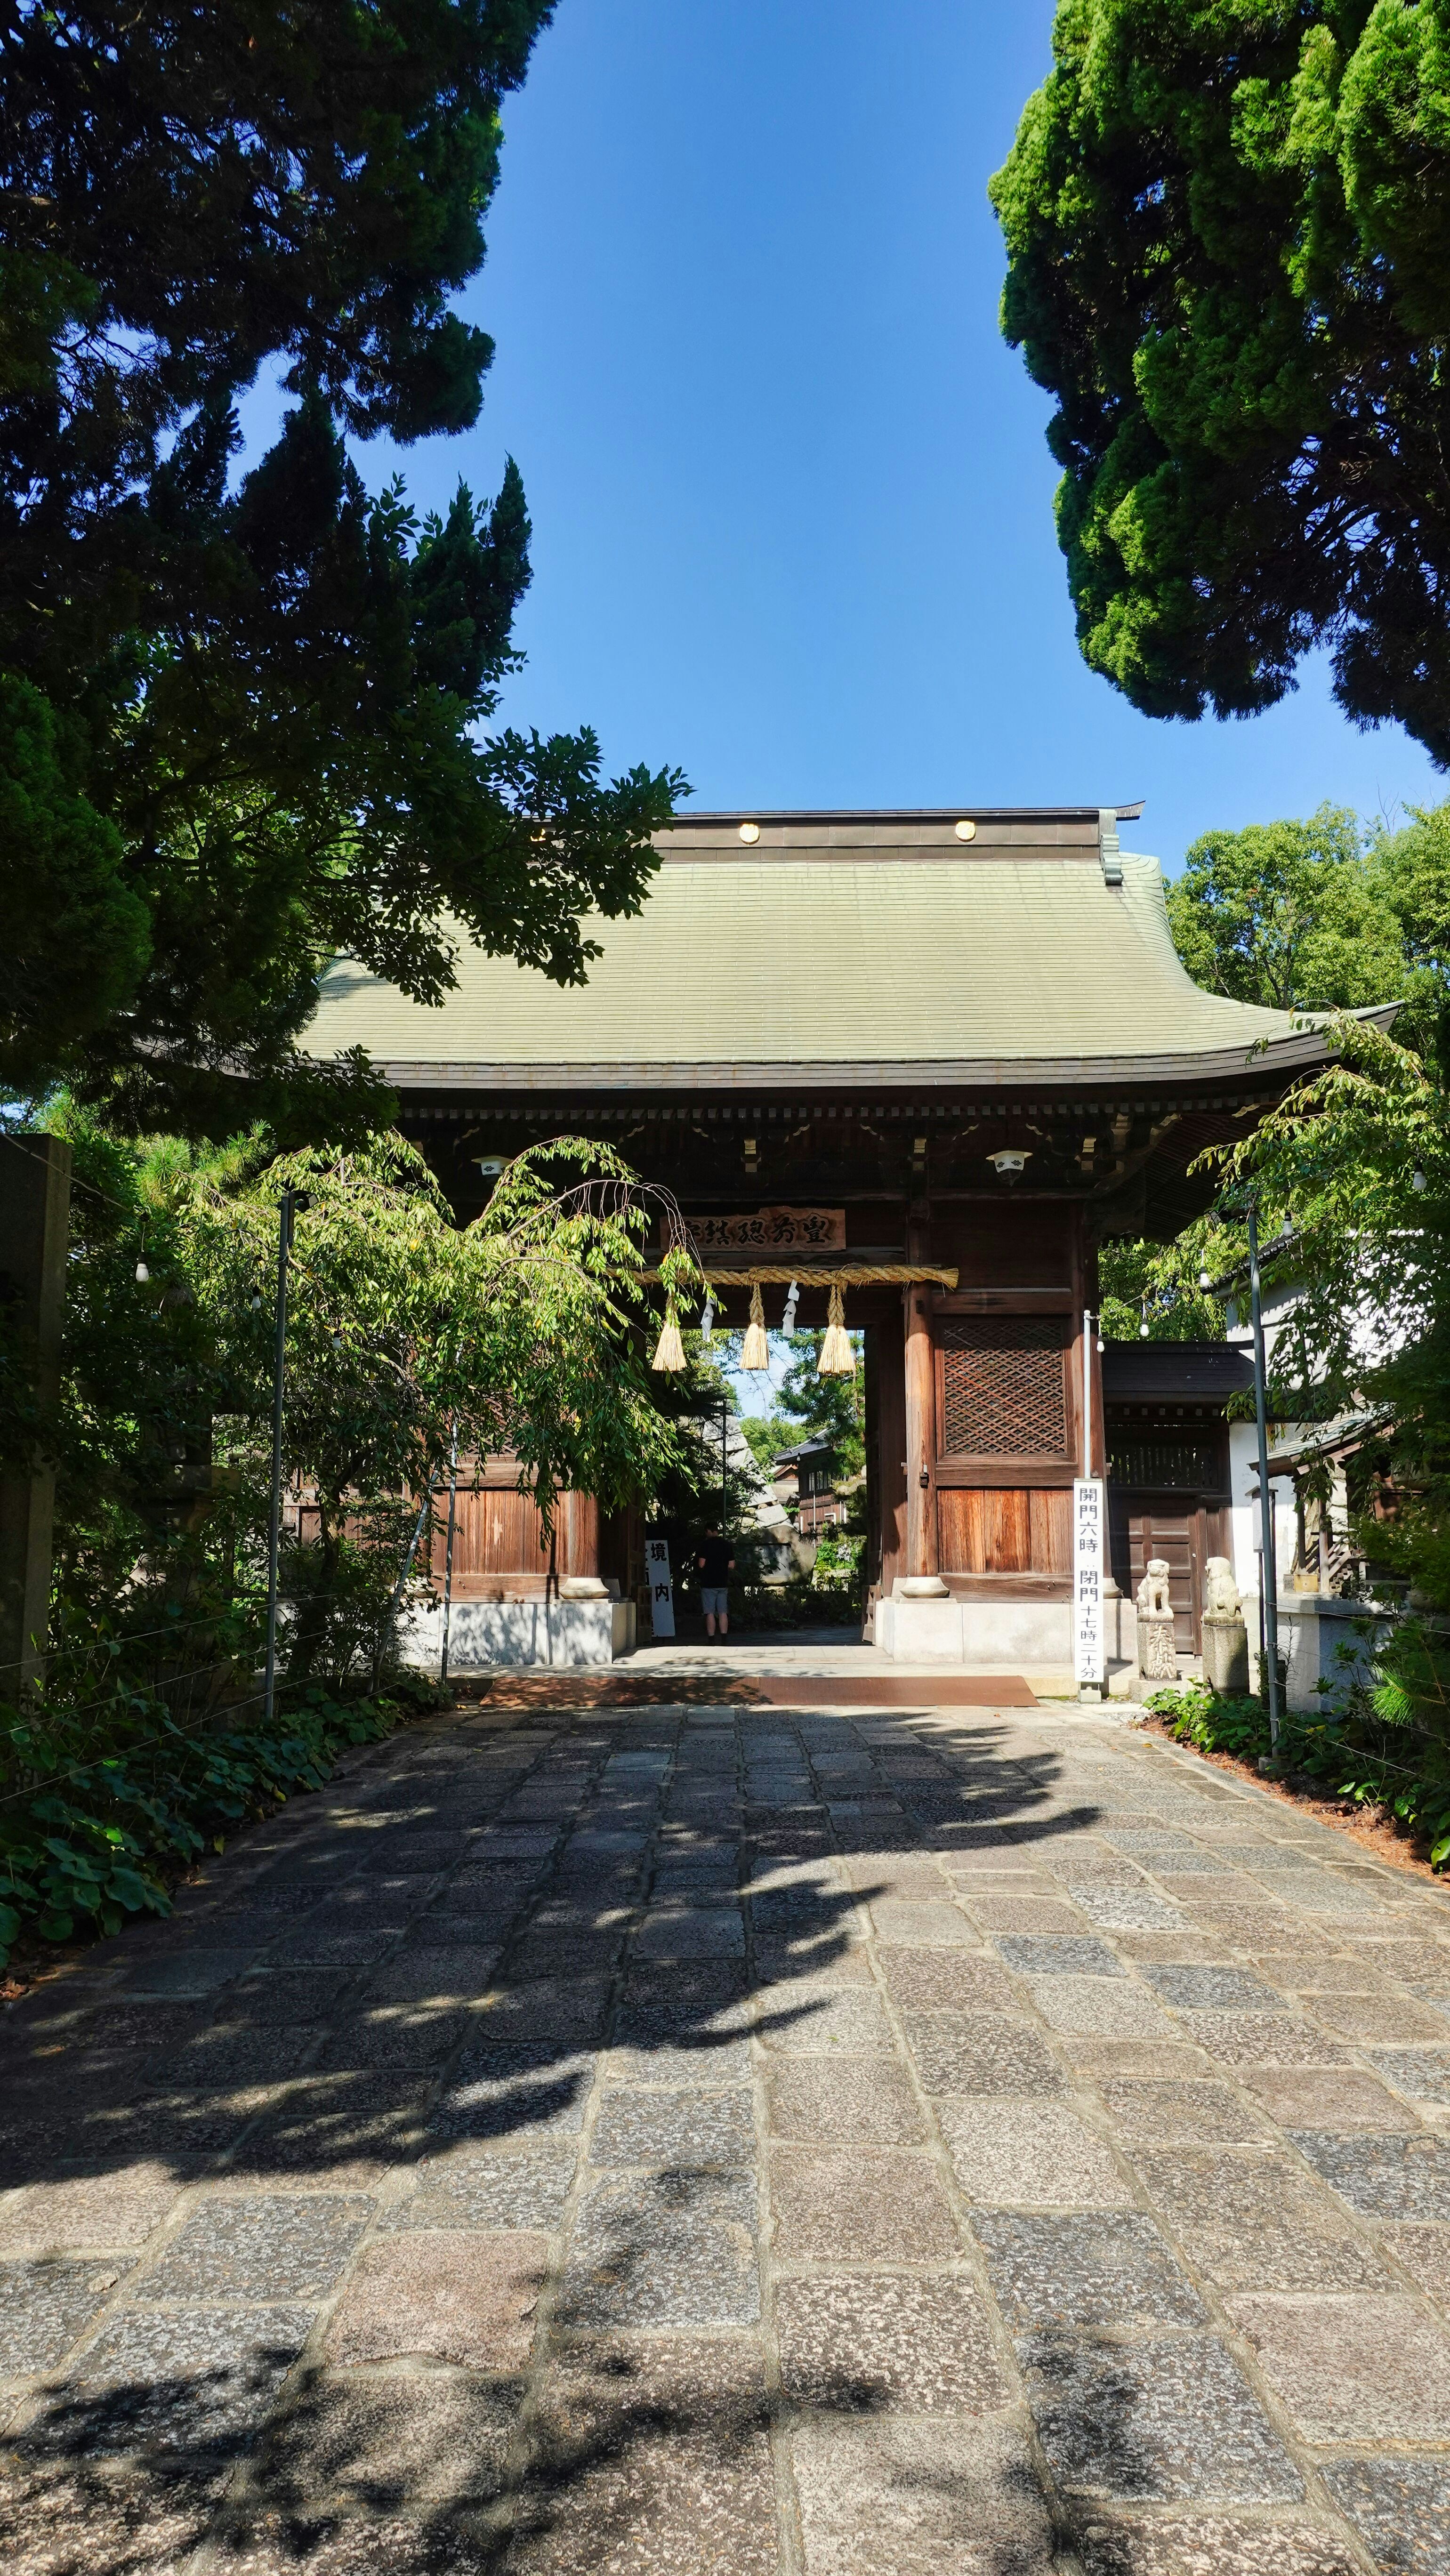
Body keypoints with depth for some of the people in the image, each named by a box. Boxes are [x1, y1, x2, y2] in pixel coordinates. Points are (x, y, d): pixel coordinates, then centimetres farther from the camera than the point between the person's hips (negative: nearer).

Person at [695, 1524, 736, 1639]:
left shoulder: (705, 1544, -8)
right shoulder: (727, 1545, 6)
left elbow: (701, 1565, -13)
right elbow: (731, 1566, 5)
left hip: (708, 1583, -4)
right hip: (723, 1583, 4)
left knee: (710, 1613, -1)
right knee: (723, 1613, 6)